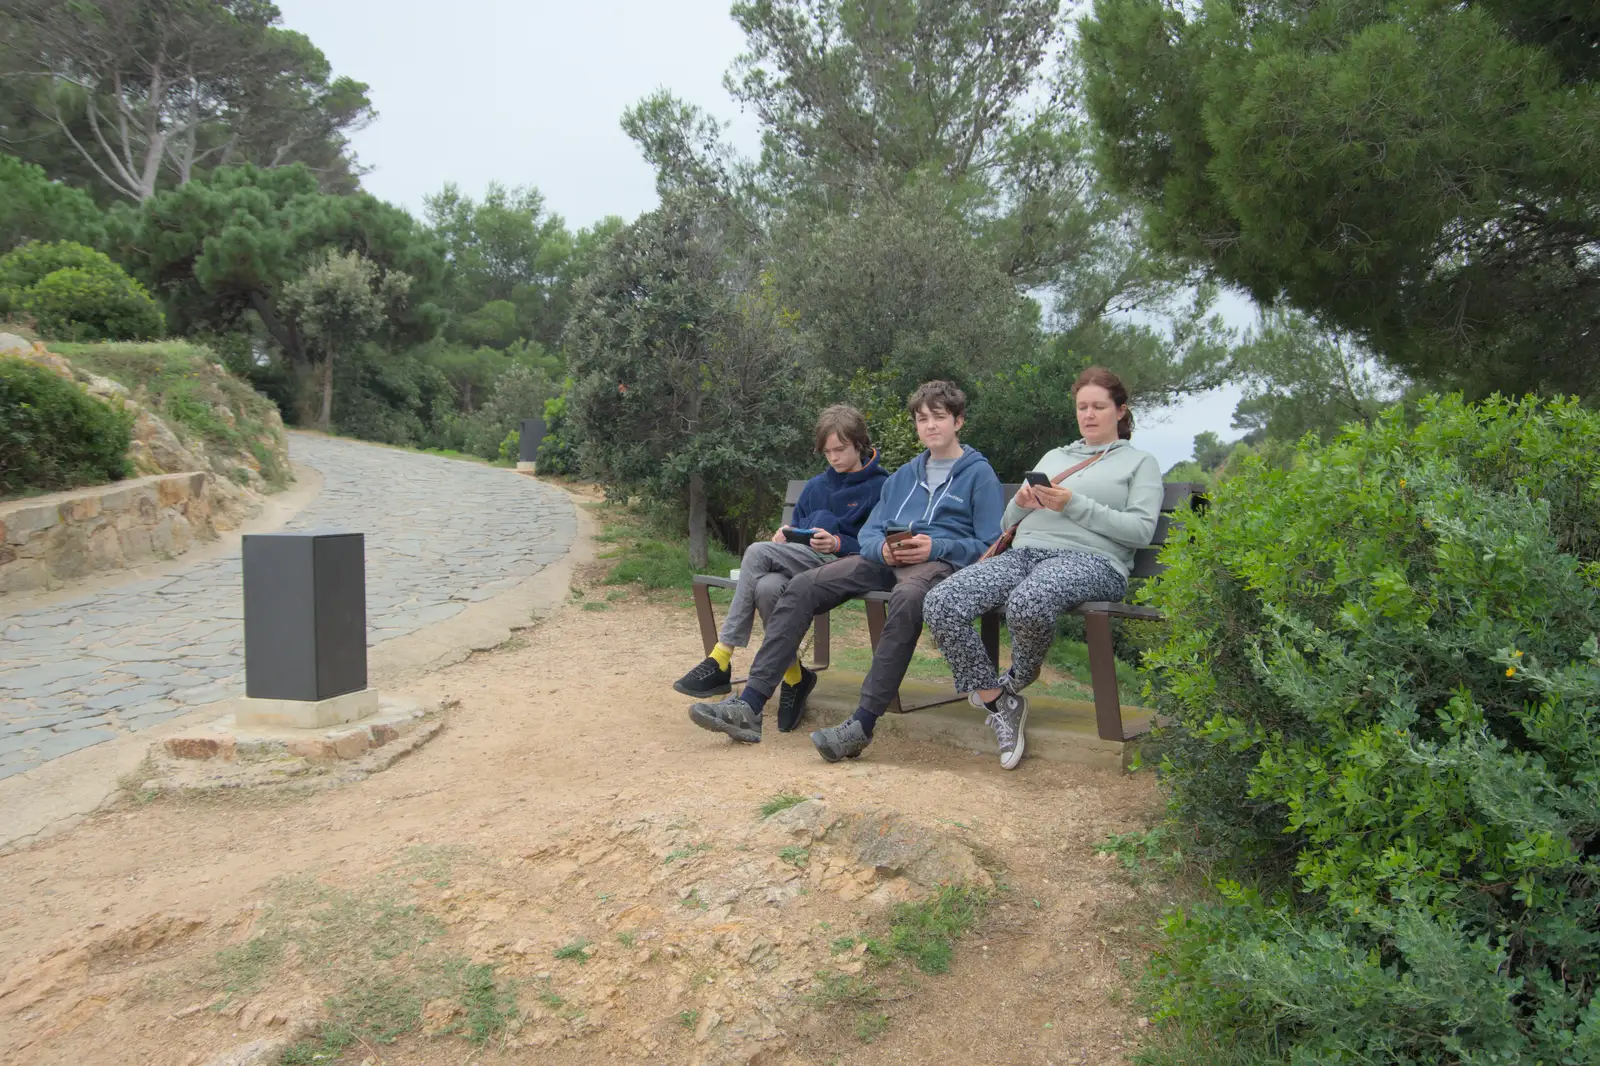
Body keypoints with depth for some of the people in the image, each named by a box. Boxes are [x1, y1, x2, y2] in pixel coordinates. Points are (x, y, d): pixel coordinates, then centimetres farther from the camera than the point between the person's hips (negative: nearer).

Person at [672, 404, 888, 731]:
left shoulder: (879, 486, 4)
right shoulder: (816, 485, 26)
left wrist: (838, 543, -18)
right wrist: (787, 533, 4)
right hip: (801, 560, 6)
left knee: (758, 552, -28)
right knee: (767, 587, -32)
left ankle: (721, 661, -21)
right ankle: (792, 675, -21)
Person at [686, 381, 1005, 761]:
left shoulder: (980, 474, 10)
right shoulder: (904, 475, 28)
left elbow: (990, 545, 1)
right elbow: (869, 532, 20)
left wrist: (936, 547, -15)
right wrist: (882, 548, -5)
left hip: (939, 562, -6)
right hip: (886, 560, 6)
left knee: (907, 597, -42)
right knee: (801, 587, -16)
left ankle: (862, 725, -42)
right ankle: (749, 706, -21)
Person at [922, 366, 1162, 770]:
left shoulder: (1140, 462, 16)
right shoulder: (1054, 456, 31)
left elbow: (1140, 531, -2)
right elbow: (1010, 522, 26)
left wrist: (1073, 505, -10)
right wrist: (1021, 503, 1)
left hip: (1088, 559, -5)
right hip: (1024, 552, 5)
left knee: (1028, 603, -41)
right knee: (941, 604, -23)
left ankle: (1017, 680, -7)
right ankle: (999, 704, -11)